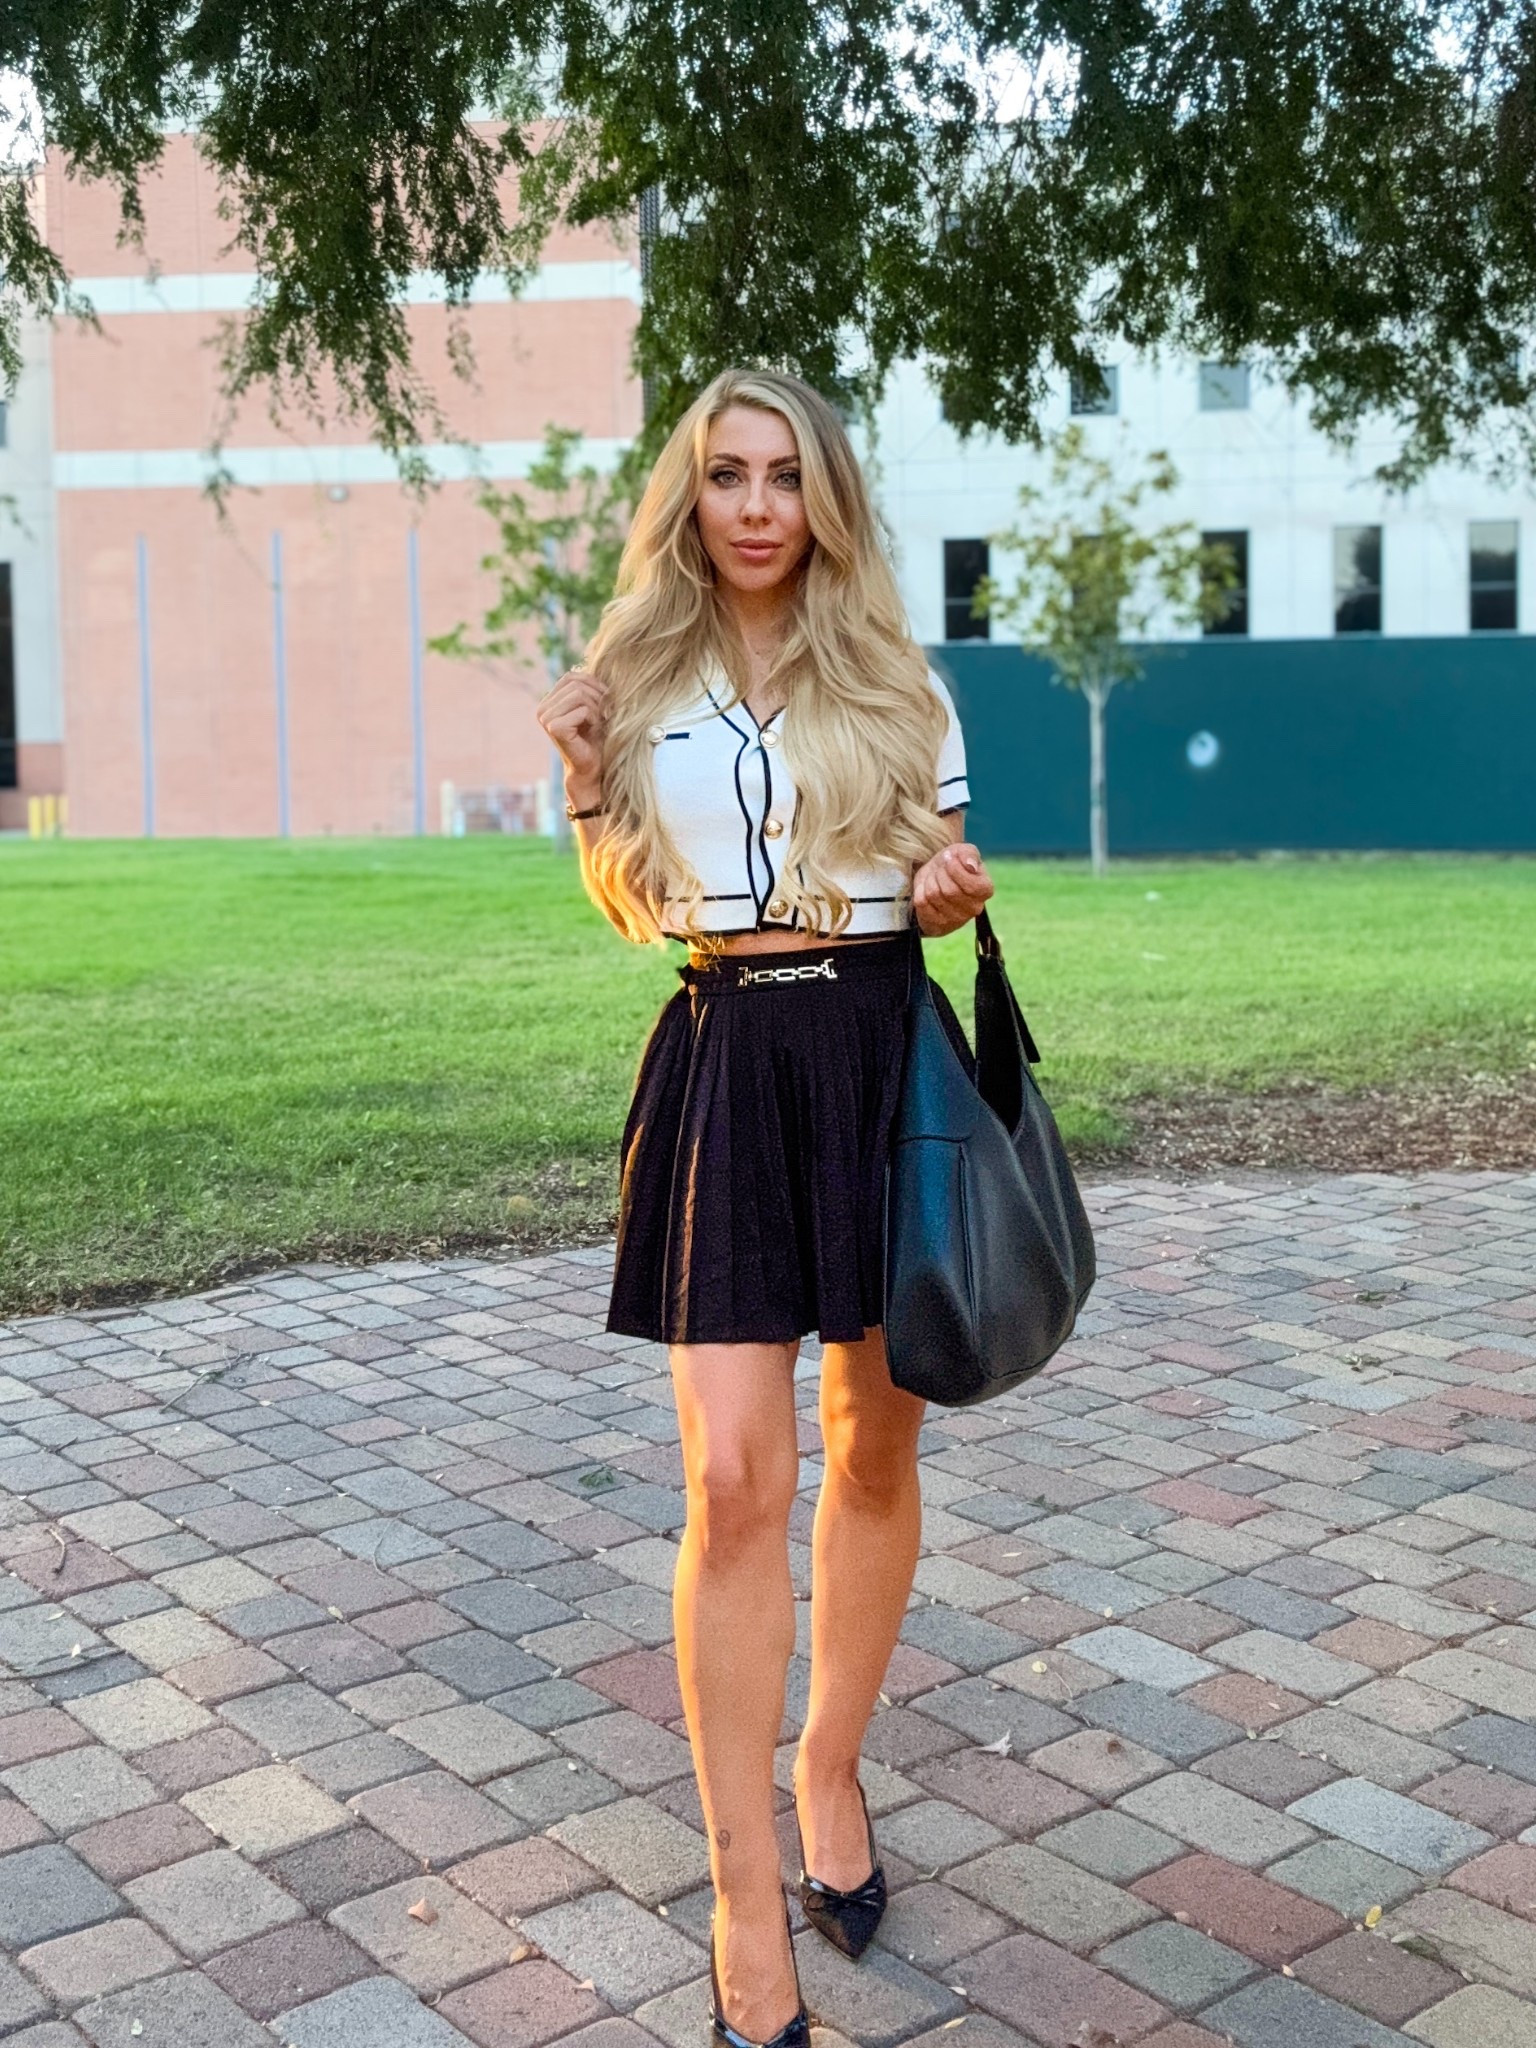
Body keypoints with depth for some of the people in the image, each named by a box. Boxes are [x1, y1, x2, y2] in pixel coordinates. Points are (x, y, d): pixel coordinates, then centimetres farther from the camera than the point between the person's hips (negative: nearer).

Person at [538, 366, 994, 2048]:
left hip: (884, 1050, 1)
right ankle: (746, 1897, 4)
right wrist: (585, 780, -5)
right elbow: (629, 909, 10)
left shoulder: (895, 679, 5)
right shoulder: (642, 685, 6)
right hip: (725, 1060, -1)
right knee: (736, 1482, -7)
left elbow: (945, 883, 11)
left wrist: (955, 896, -11)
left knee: (874, 1451, 10)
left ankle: (829, 1771, 32)